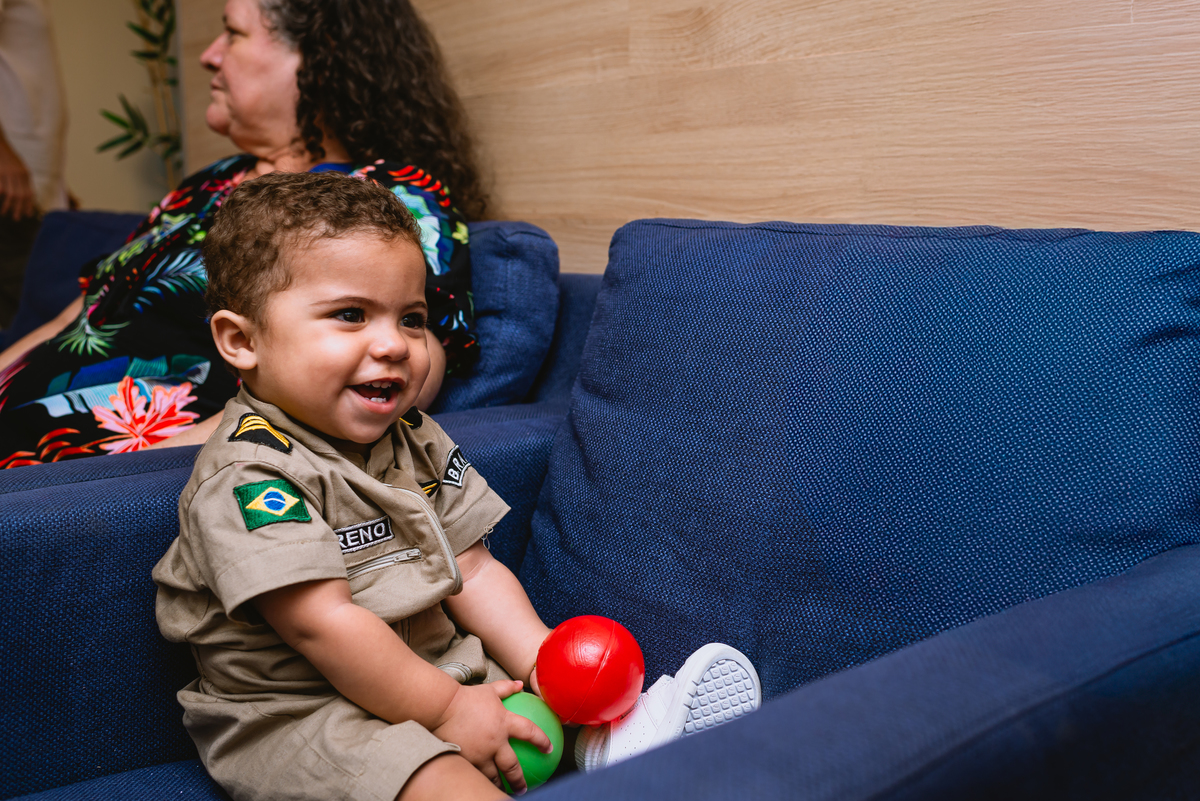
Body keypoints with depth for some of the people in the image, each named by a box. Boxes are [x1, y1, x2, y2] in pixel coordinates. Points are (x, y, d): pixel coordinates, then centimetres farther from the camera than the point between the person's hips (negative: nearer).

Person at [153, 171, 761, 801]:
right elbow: (322, 623, -26)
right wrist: (442, 709, -21)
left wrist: (546, 665, -9)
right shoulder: (248, 474, -21)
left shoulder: (414, 439, 4)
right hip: (294, 713, -8)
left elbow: (470, 569, 4)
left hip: (431, 668, 8)